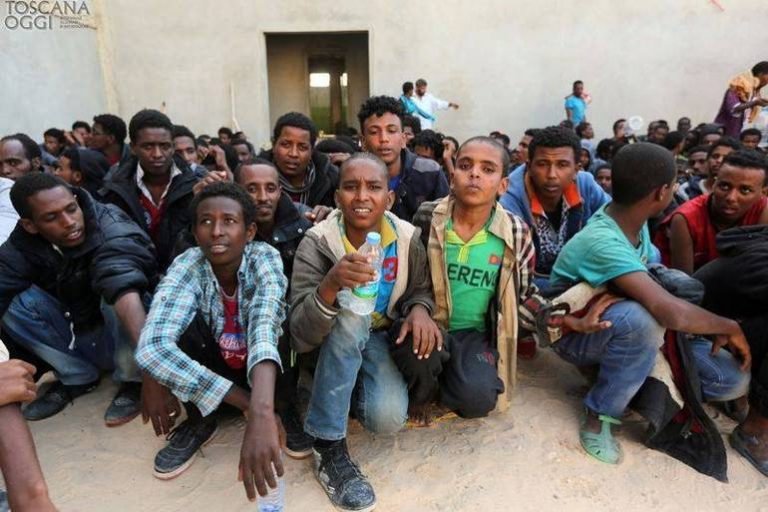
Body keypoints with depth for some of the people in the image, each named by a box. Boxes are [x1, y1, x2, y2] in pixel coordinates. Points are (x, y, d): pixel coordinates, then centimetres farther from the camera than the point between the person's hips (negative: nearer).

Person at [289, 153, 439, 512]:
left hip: (381, 340, 2)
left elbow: (421, 290, 4)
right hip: (332, 348, -1)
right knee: (350, 317, -36)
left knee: (388, 417, -26)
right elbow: (300, 336, -27)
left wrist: (420, 308, -22)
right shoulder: (316, 243, -21)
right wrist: (330, 286, -47)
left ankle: (352, 393, 12)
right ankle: (327, 447, -23)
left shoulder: (407, 239, -14)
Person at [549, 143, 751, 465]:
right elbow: (671, 312, -42)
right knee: (641, 318, -41)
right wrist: (730, 327, -23)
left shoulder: (633, 219, -9)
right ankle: (598, 415, -18)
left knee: (734, 378, -9)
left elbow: (657, 278, 5)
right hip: (577, 334, -6)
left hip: (631, 330, 7)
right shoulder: (603, 242, -34)